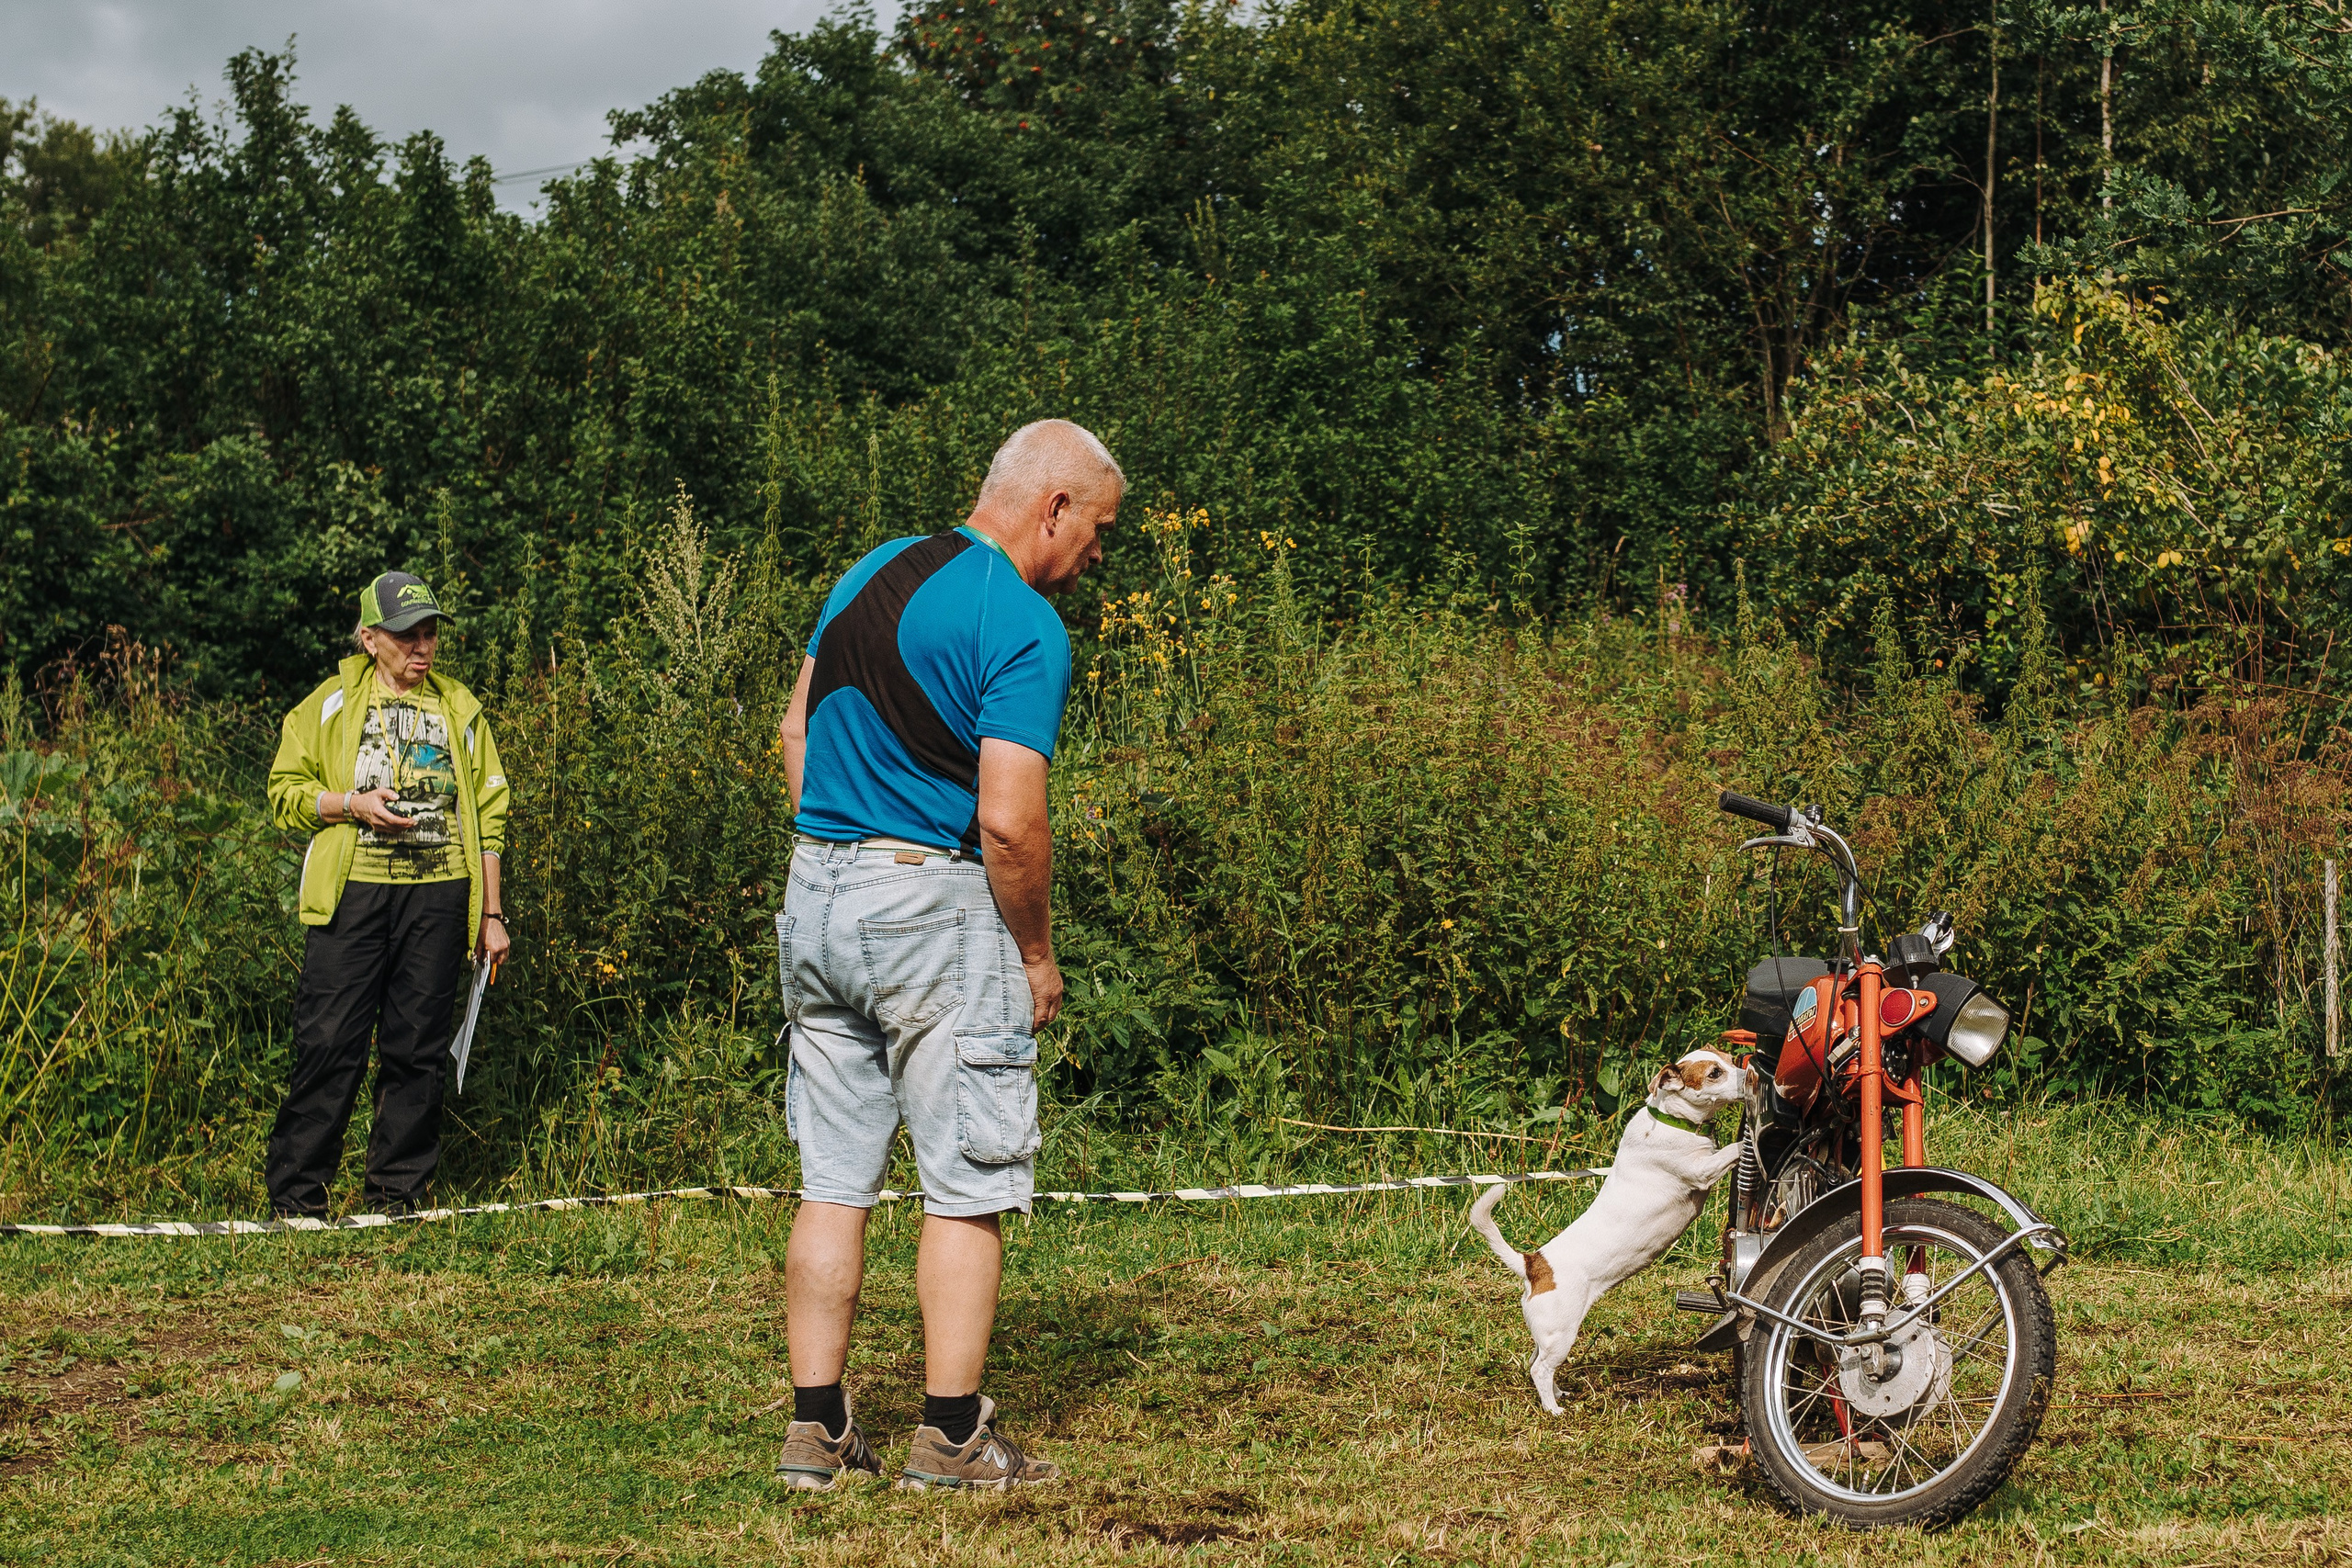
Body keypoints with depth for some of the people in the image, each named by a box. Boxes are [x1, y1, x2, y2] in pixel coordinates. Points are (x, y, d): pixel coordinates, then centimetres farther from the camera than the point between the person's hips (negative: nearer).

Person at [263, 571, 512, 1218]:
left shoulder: (460, 710, 15)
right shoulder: (331, 704, 8)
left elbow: (488, 817, 15)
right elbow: (285, 792, 7)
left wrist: (492, 914, 11)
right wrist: (354, 803, -11)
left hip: (438, 895, 2)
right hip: (353, 893, -2)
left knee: (418, 1049, 2)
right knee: (329, 1043, -7)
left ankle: (396, 1194, 12)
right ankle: (295, 1197, 1)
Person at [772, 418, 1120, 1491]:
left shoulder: (869, 575, 12)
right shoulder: (1023, 626, -13)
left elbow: (799, 731, 18)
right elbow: (1008, 821, -18)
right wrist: (1037, 954, -5)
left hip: (816, 891, 7)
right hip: (934, 904, -7)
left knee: (832, 1181, 11)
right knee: (966, 1185, 2)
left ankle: (817, 1428, 13)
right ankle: (951, 1436, 5)